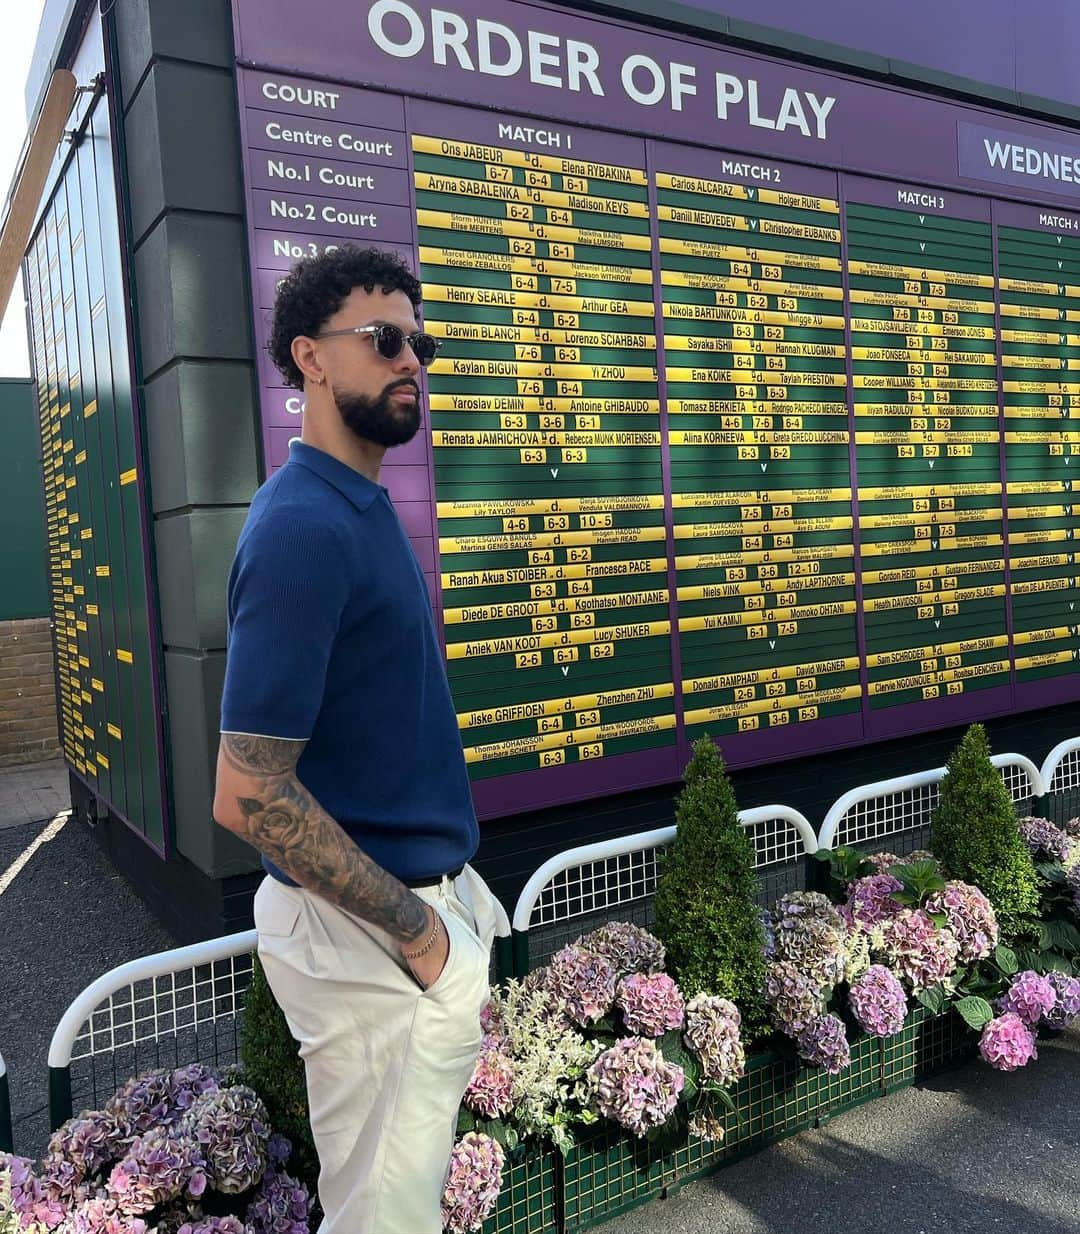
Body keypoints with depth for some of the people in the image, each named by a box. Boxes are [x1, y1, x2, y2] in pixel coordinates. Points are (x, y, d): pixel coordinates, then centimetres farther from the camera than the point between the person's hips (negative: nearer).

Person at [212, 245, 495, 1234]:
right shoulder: (304, 527, -22)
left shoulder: (363, 506, 8)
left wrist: (443, 902, 14)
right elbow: (248, 795, -25)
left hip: (416, 892, 9)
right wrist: (415, 929, -17)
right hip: (367, 935, -9)